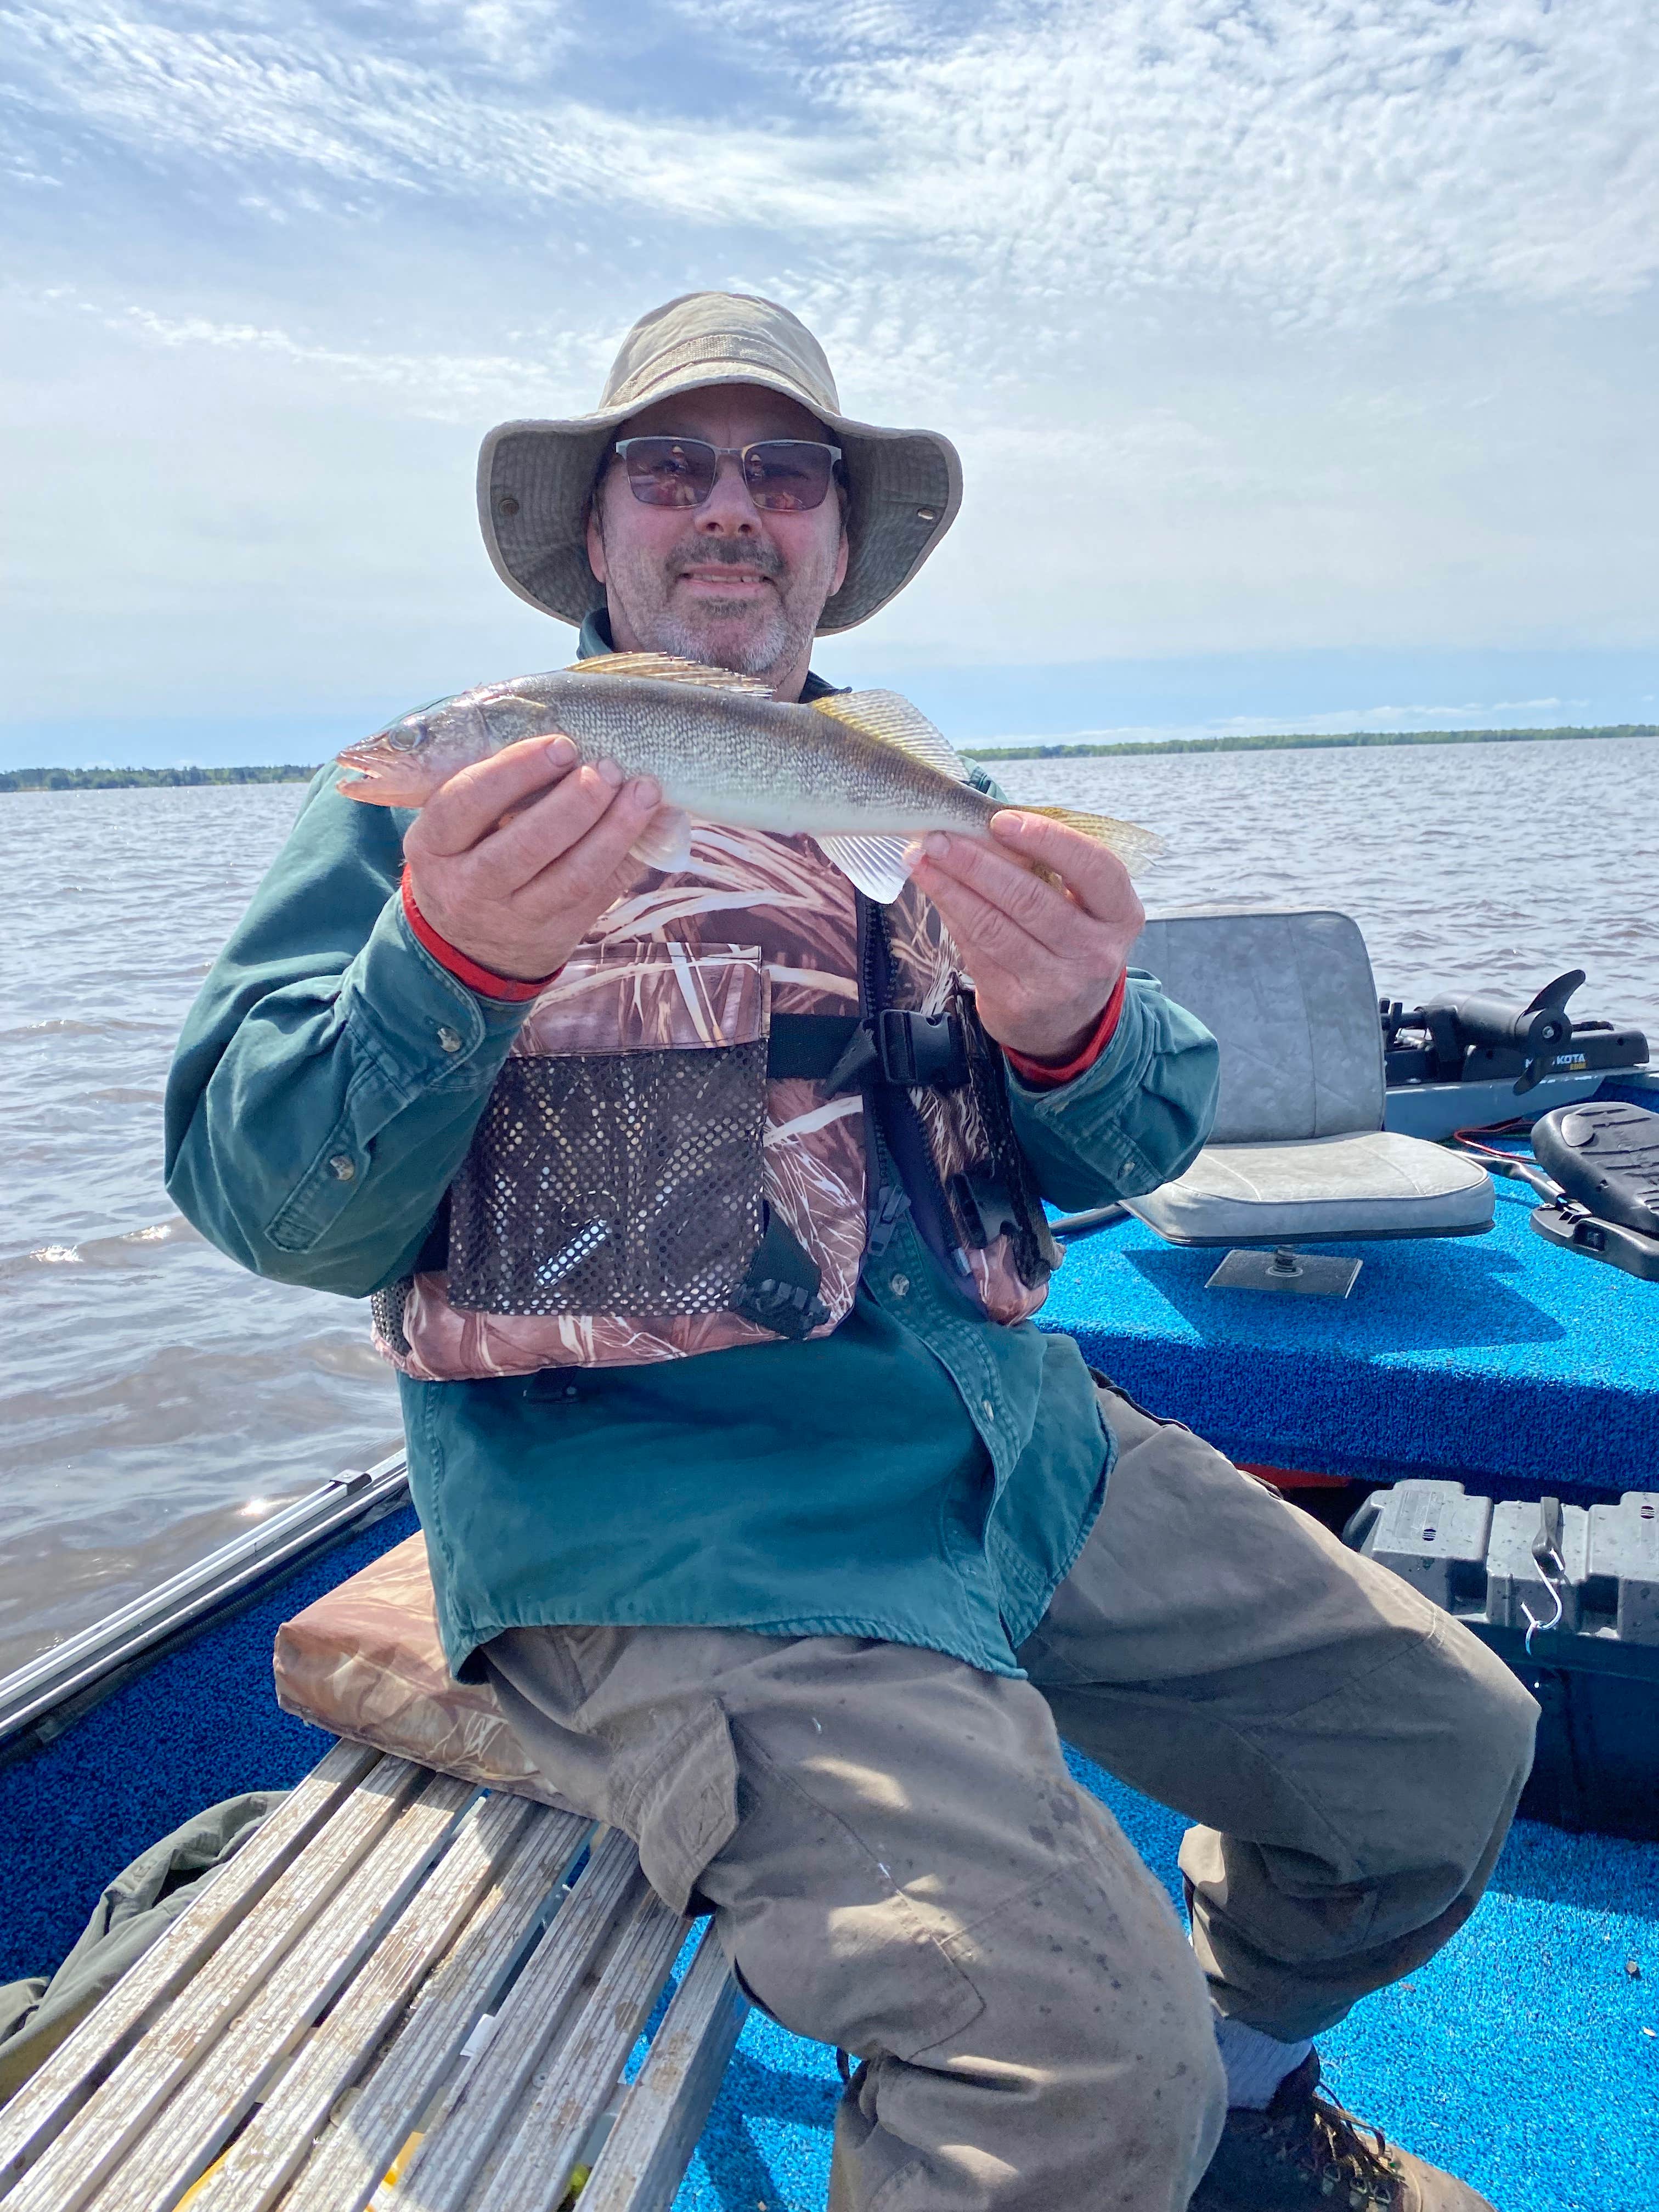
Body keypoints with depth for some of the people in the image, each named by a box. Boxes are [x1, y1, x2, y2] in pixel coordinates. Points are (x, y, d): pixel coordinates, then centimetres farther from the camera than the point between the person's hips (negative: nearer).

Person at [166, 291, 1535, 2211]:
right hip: (659, 1524, -5)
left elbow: (1120, 1154, 7)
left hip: (1019, 1447, 6)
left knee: (1452, 1748, 8)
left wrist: (1071, 1029, -17)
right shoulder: (456, 800, 1)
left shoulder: (919, 800, 15)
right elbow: (265, 1206, -6)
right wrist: (448, 962, -25)